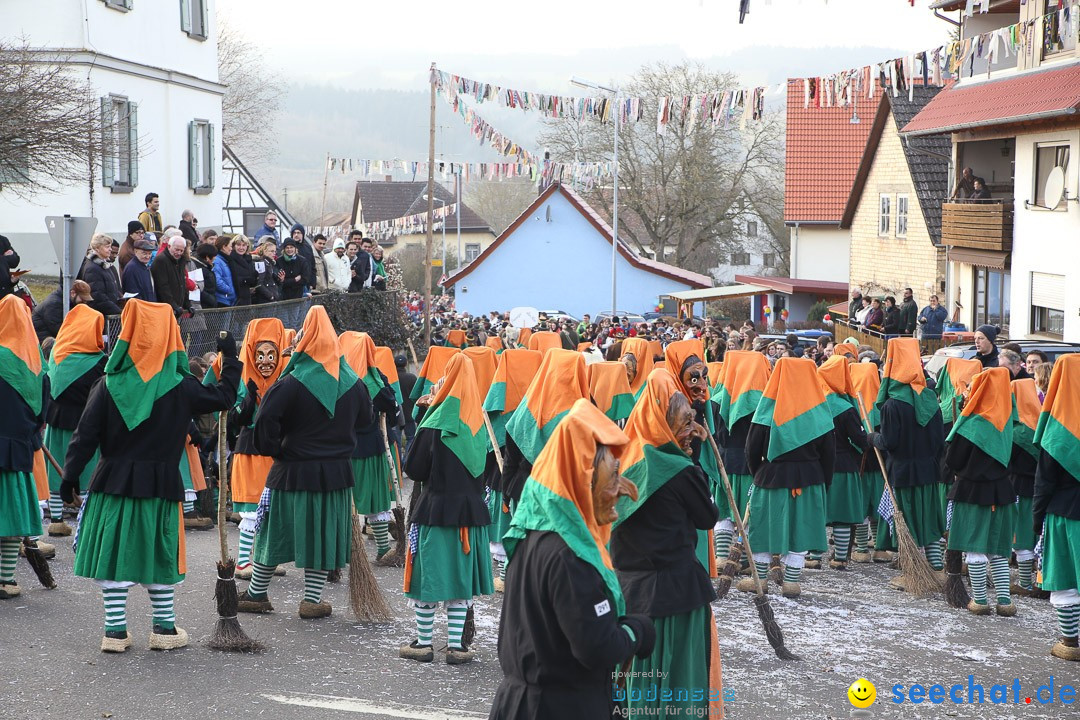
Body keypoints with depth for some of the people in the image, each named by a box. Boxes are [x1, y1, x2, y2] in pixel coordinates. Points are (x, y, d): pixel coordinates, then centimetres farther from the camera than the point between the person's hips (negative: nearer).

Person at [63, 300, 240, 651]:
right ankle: (165, 628, 15)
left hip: (113, 481, 0)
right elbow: (223, 396, 7)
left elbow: (86, 435, -4)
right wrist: (230, 358, 20)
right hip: (161, 483, 0)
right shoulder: (180, 387, -5)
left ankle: (115, 629, 7)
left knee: (113, 552, 6)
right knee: (159, 553, 10)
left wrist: (70, 476, 4)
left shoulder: (109, 385, -5)